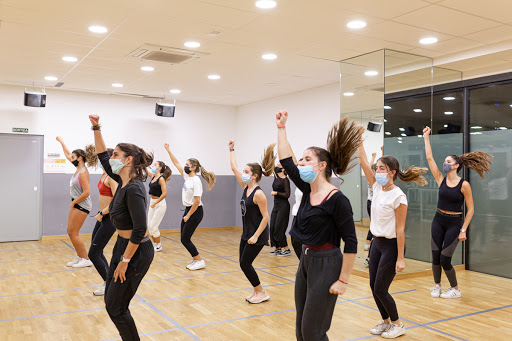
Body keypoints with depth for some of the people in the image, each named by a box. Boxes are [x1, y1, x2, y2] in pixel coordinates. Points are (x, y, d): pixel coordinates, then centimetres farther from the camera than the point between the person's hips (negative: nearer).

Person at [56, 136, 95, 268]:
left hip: (82, 205, -9)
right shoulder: (78, 168, 8)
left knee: (73, 233, -5)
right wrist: (61, 142, 31)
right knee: (71, 232, 12)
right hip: (76, 204, 9)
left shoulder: (83, 173, -19)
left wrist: (73, 203, -14)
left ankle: (86, 259, 3)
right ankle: (79, 257, 20)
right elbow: (68, 155, 25)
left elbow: (86, 192, -24)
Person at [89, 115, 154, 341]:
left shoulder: (133, 189, -24)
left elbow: (139, 229, -27)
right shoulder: (123, 181, 2)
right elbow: (103, 158, 16)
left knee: (115, 307, 2)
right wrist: (96, 128, 12)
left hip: (136, 251, -9)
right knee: (111, 301, 17)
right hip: (123, 245, 9)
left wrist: (125, 261, -20)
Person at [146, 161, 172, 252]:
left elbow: (164, 193, -22)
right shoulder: (153, 176, 7)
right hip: (152, 202, 8)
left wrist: (155, 203, -21)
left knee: (153, 226, -4)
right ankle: (154, 244, 23)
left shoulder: (161, 179, -16)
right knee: (149, 226, 9)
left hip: (160, 204, -8)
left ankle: (158, 246, 10)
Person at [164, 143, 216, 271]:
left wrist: (188, 216, -17)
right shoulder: (187, 176, 6)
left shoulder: (196, 181, -19)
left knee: (185, 239, -4)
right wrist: (168, 150, 13)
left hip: (195, 212, -9)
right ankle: (195, 259, 21)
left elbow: (196, 201, -23)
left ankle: (200, 261, 6)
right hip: (188, 209, 9)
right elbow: (176, 163, 15)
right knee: (184, 238, 10)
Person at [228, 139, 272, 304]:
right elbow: (234, 168, 11)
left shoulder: (258, 193, -20)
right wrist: (231, 150, 13)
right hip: (246, 233, 9)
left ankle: (262, 293, 14)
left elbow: (265, 217, -20)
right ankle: (257, 291, 26)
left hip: (257, 235, -9)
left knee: (245, 264, -2)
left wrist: (256, 236, -21)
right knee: (244, 263, 12)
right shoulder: (246, 187, 3)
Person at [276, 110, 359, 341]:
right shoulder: (307, 190, 3)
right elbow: (286, 161, 8)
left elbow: (351, 243, -16)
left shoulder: (337, 200, -18)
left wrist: (343, 281, -16)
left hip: (326, 265, -8)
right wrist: (281, 127, 9)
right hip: (306, 261, 8)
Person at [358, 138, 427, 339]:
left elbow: (400, 230, -18)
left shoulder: (398, 197, -18)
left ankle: (397, 325, 21)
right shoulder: (377, 188, 2)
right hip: (377, 242, 7)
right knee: (374, 287, 11)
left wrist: (400, 258, -17)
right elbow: (363, 162, -1)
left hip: (391, 245, -7)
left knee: (380, 289, 0)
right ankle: (386, 322, 30)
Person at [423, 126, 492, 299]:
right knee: (435, 257, 5)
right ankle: (437, 285, 28)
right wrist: (426, 137, -1)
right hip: (438, 221, 4)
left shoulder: (464, 185, -11)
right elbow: (429, 158, -2)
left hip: (454, 223, -4)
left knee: (444, 260, -3)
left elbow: (470, 209, -7)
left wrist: (463, 230, -11)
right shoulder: (441, 180, 1)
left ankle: (455, 289, 20)